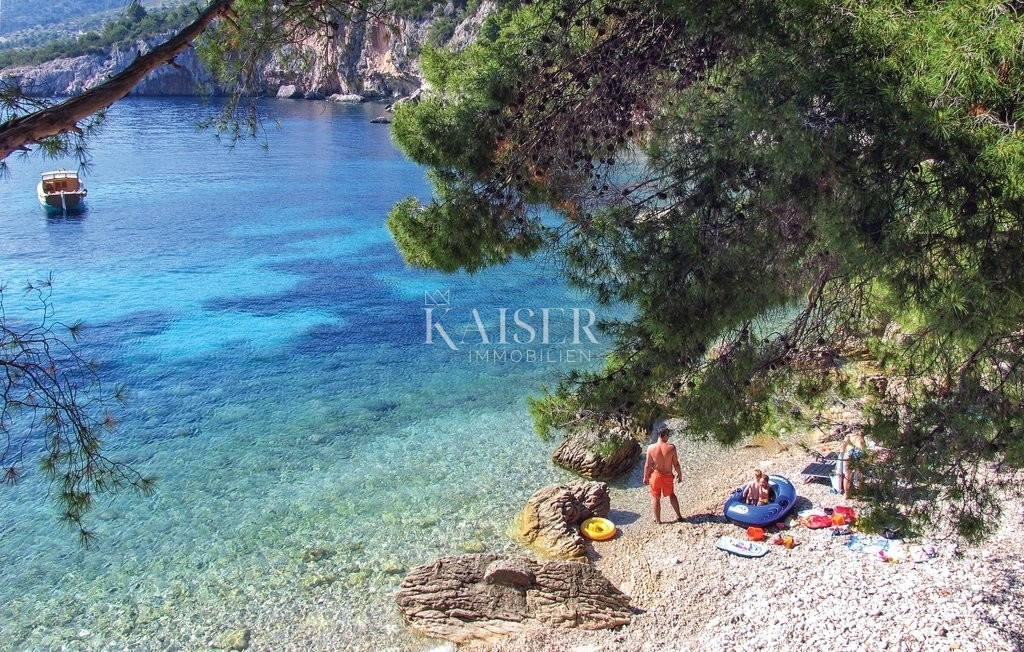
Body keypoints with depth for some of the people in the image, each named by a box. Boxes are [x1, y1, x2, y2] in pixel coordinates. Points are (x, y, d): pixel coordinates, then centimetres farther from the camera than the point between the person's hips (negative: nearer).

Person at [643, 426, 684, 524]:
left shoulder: (651, 448, -16)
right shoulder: (671, 447, -18)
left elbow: (647, 465, -9)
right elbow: (676, 464, -9)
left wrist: (645, 477, 5)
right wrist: (679, 474, 8)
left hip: (655, 476, -1)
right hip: (668, 476, 1)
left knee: (655, 498, 16)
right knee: (671, 494, 26)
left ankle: (657, 520, 27)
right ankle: (678, 516, 32)